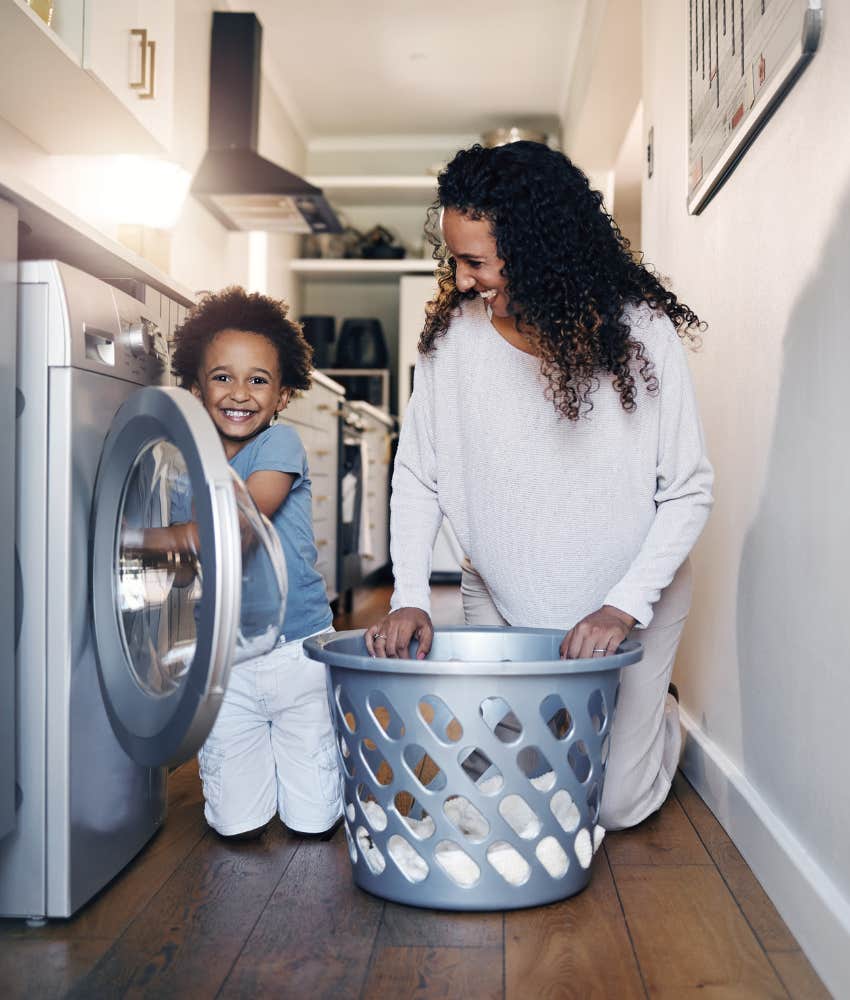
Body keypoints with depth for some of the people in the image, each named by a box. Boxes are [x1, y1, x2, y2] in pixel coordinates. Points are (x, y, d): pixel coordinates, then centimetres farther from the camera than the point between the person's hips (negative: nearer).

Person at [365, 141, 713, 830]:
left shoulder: (639, 334, -17)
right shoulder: (454, 337, -12)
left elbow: (690, 491, -13)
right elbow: (417, 476, -4)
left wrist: (624, 606, -23)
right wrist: (410, 596, -15)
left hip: (629, 600, -2)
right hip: (499, 602, 3)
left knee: (611, 803, 0)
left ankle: (659, 718, 34)